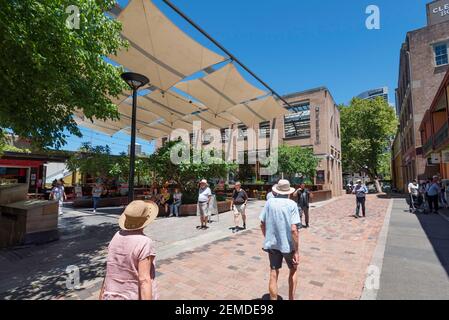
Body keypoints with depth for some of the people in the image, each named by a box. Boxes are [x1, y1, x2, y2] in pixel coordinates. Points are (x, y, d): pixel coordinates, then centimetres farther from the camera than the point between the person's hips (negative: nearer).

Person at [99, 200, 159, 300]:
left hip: (113, 295, 6)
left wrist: (102, 294, 17)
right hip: (136, 297, -6)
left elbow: (110, 270, 5)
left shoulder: (117, 236, -5)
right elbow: (144, 280, -26)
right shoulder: (145, 243, -25)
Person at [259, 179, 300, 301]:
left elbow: (262, 224, -1)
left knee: (273, 274, 12)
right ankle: (291, 298, 31)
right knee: (293, 270, 24)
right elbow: (294, 229, -20)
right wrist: (297, 251, -13)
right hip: (288, 244, -1)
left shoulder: (269, 202, -6)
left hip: (272, 244, 2)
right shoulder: (292, 204, -14)